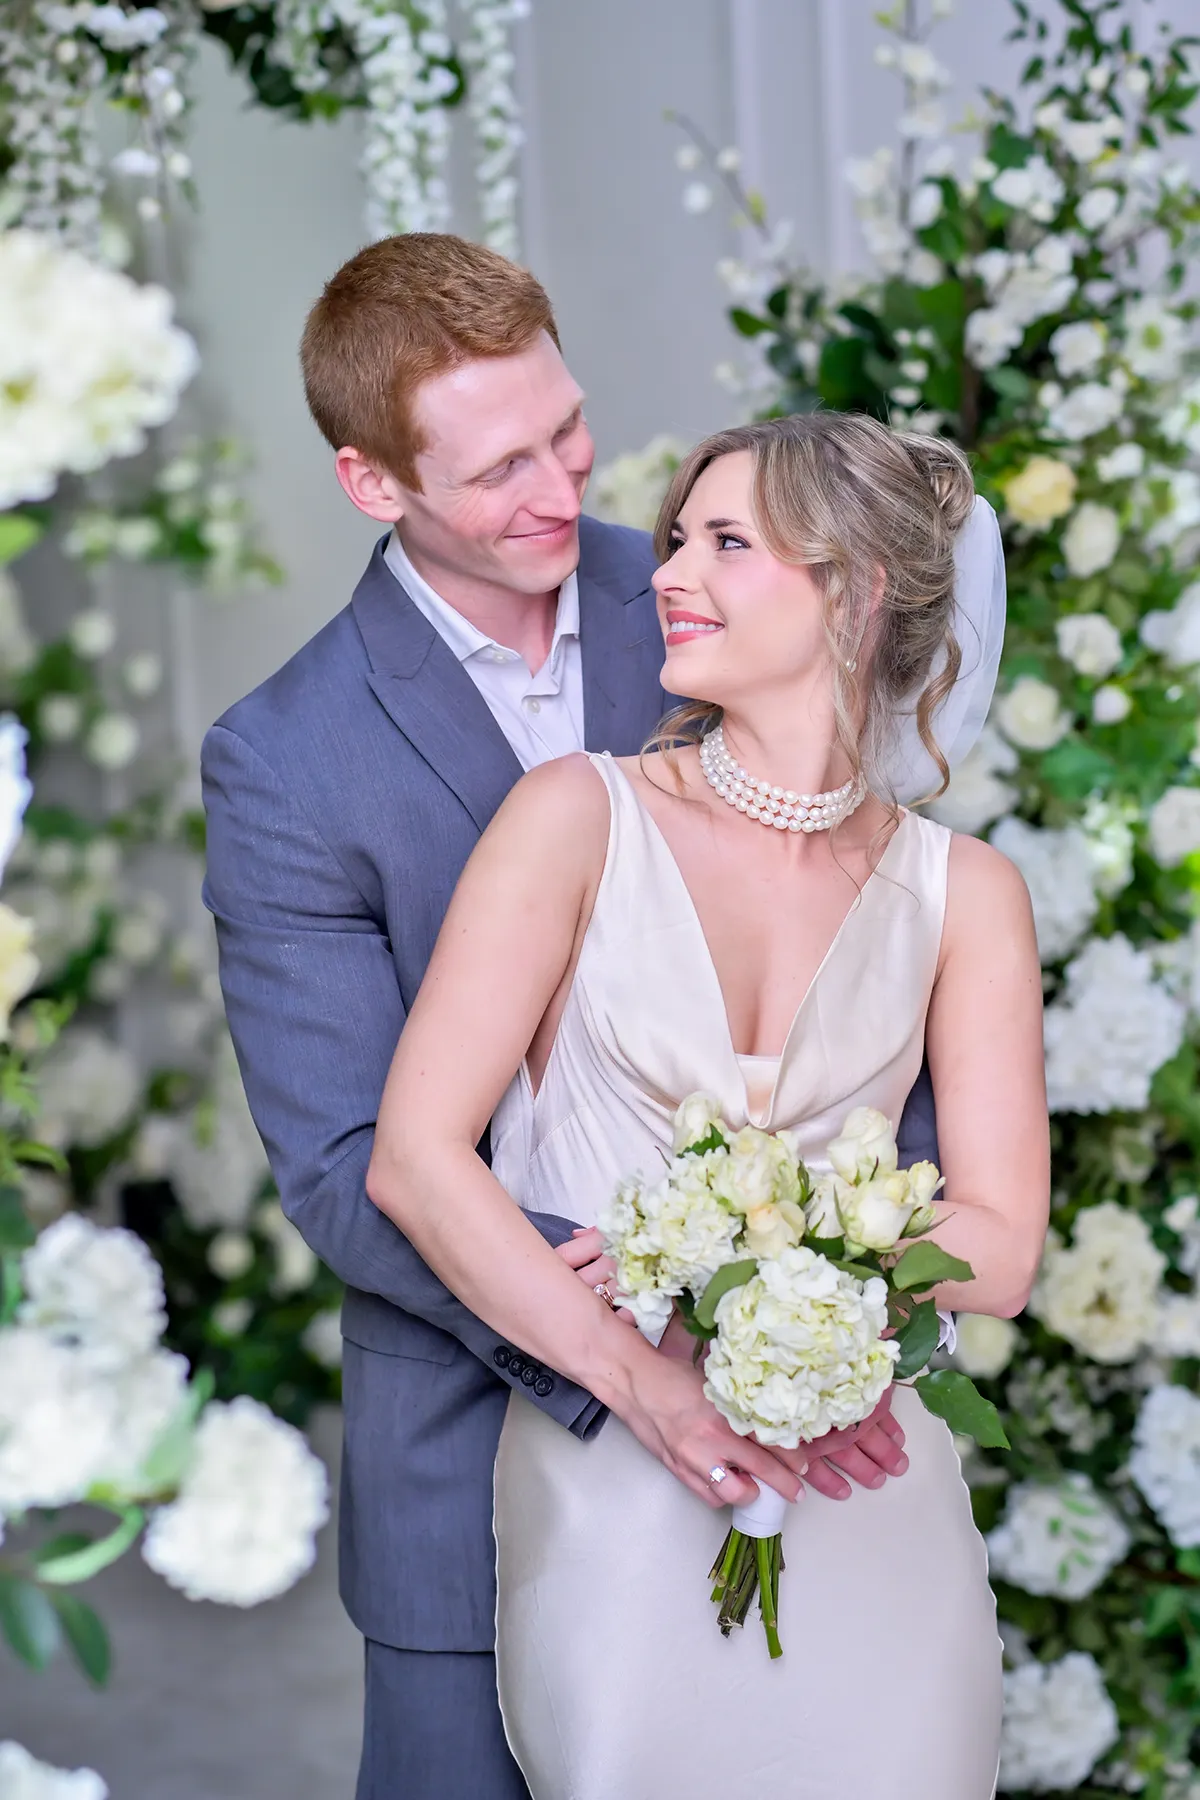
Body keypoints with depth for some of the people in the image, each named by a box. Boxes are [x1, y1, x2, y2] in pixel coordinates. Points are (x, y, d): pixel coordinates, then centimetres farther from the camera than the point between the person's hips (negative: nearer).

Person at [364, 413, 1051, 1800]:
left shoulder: (961, 892, 2)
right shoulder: (582, 818, -3)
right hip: (614, 1501, -2)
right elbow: (413, 1160, -10)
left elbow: (997, 1253, -2)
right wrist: (643, 1383, -17)